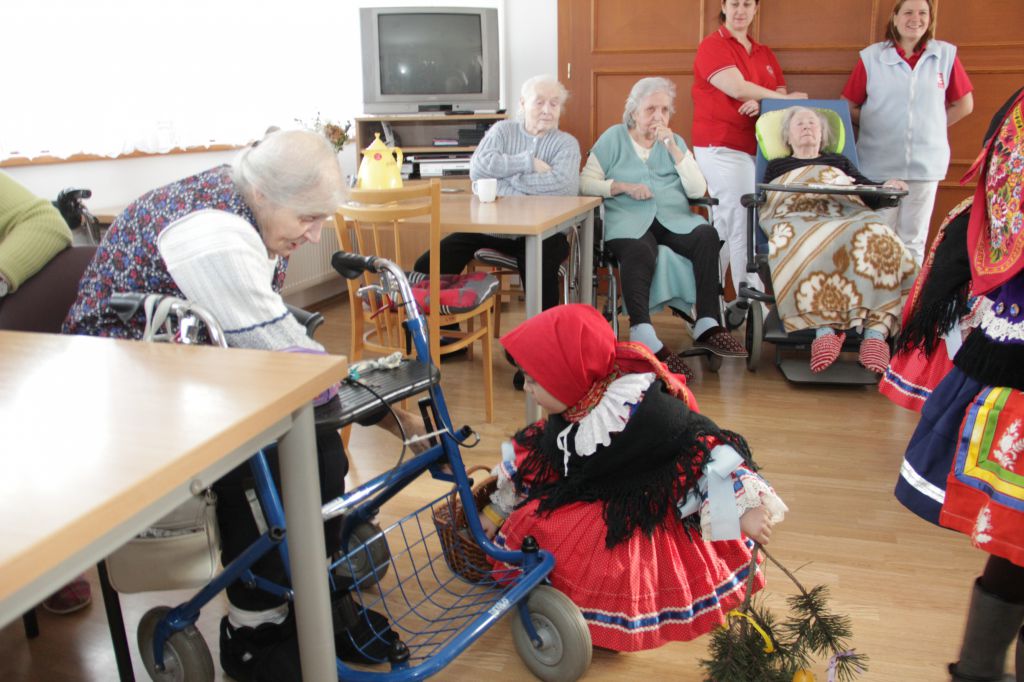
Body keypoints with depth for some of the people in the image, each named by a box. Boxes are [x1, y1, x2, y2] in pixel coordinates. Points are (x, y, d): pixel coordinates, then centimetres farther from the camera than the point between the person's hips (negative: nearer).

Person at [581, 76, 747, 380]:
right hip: (629, 220, -3)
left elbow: (698, 190, 8)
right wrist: (624, 187, -8)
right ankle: (643, 337, -49)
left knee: (707, 236, -30)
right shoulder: (613, 137, 15)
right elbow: (586, 183, 5)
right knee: (639, 253, -38)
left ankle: (708, 326, -32)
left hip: (675, 218, 3)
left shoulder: (675, 141, 22)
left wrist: (673, 148, 0)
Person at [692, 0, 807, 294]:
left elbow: (781, 93, 9)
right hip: (722, 147, -7)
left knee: (726, 226, 10)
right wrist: (786, 100, -4)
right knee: (745, 225, -9)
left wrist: (763, 103, -15)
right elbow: (737, 88, -15)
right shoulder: (712, 45, -3)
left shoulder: (764, 53, 18)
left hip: (756, 146, 7)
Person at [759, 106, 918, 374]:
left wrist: (886, 188, 2)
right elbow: (762, 202, 17)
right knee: (812, 246, -42)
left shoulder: (839, 161, 37)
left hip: (849, 216, 2)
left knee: (876, 240, -36)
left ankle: (876, 333, -47)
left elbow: (870, 194, 23)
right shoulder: (776, 167, 33)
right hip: (798, 218, -2)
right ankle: (824, 330, -51)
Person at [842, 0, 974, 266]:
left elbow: (964, 104, 13)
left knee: (914, 239, 8)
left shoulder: (945, 54, 5)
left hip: (926, 162, 2)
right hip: (879, 164, -1)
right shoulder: (871, 57, 1)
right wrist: (878, 124, -3)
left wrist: (931, 126, 5)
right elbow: (848, 107, 5)